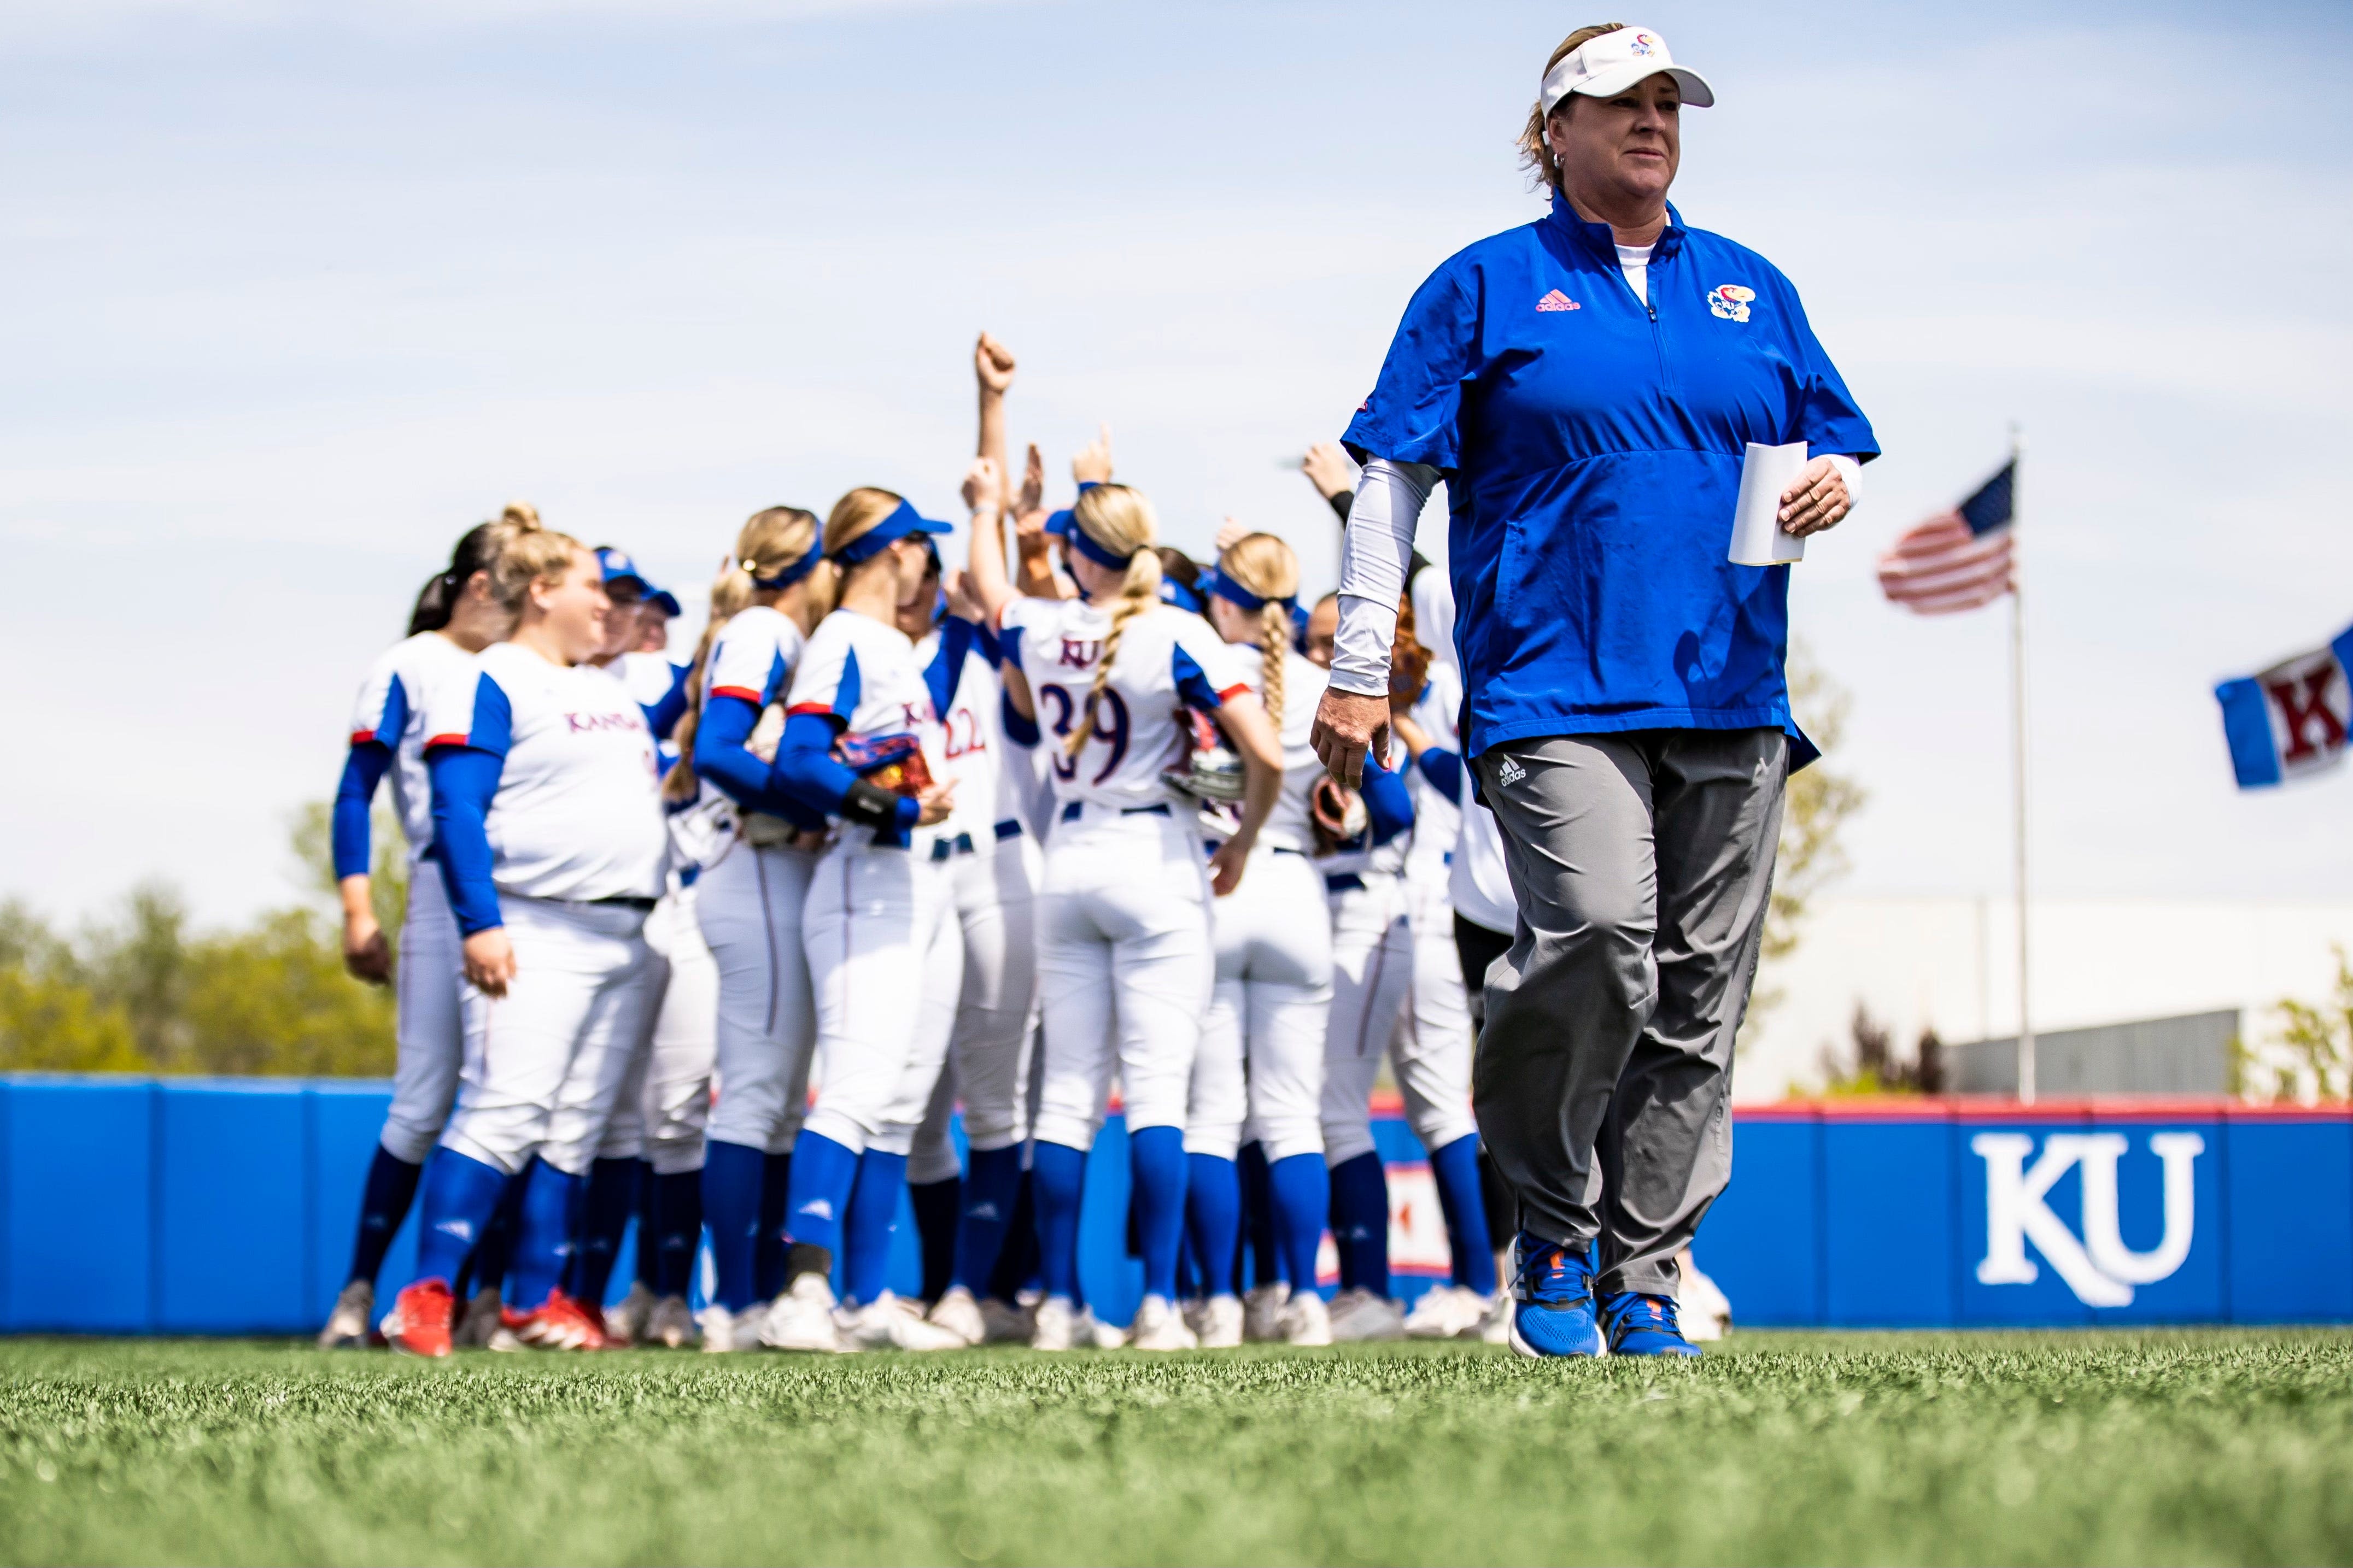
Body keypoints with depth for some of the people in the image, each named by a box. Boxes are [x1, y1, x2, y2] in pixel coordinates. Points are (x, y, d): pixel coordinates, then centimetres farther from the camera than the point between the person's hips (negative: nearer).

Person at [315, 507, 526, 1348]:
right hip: (445, 895, -5)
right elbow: (355, 794, -2)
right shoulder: (409, 669, 2)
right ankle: (359, 1292, 0)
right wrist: (358, 914, -10)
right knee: (425, 1103, -7)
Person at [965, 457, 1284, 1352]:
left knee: (1068, 1094, 7)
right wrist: (1244, 841, 1)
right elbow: (1265, 756, -17)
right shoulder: (1175, 639, -11)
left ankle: (1057, 1305, 6)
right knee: (1157, 1088, -7)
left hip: (1067, 866, 4)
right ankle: (1159, 1305, -13)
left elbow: (989, 587, 27)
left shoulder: (1038, 631, 1)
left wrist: (987, 511, 46)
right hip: (1157, 865, -4)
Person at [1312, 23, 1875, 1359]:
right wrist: (1359, 672, -1)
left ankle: (1642, 1274, 9)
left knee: (1701, 989, 0)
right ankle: (1555, 1232, -2)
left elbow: (1838, 446, 24)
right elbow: (1394, 476, 5)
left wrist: (1835, 485, -2)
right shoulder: (1487, 287, 8)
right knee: (1598, 937, -23)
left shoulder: (1751, 289, 19)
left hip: (1731, 695, 5)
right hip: (1557, 685, -4)